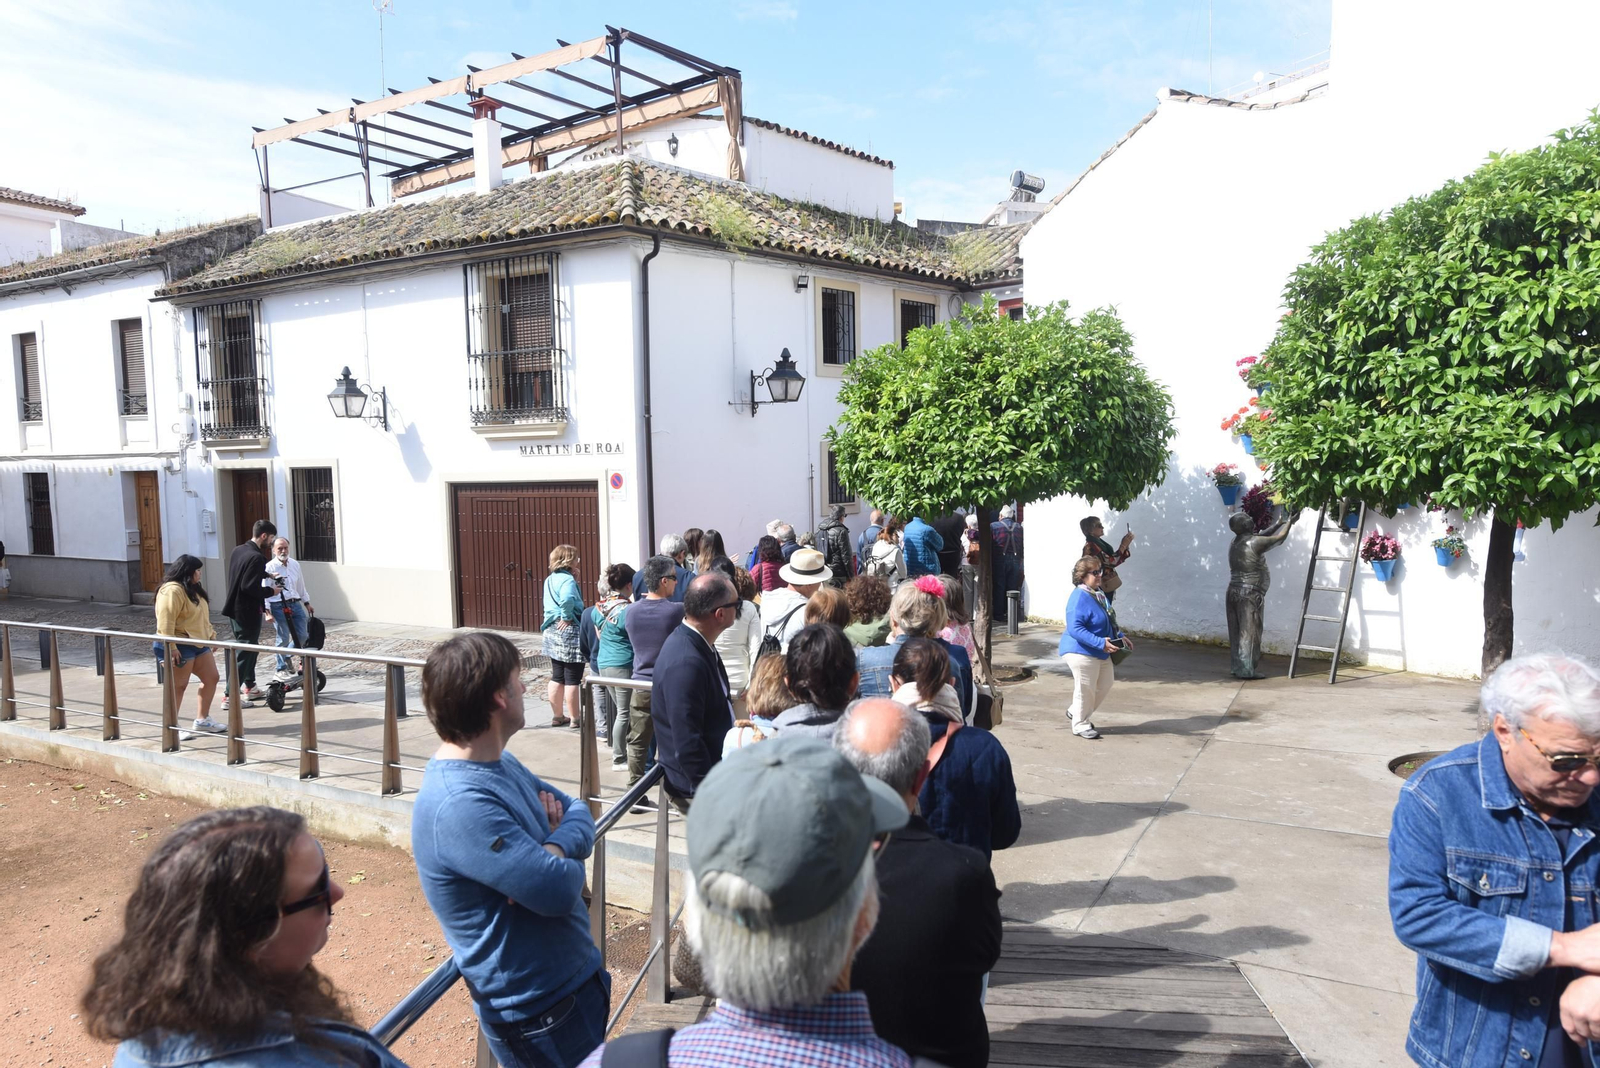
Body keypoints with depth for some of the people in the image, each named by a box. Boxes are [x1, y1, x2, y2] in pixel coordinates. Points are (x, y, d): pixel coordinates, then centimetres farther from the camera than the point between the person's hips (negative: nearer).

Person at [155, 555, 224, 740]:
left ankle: (202, 721, 19)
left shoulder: (192, 589, 15)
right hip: (180, 646, -10)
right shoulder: (172, 591, -18)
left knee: (211, 678, 11)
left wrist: (211, 634, 21)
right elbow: (165, 622, -24)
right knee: (178, 686, -5)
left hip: (198, 643, 10)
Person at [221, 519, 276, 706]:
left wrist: (265, 575, 16)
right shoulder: (256, 557, -20)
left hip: (234, 609, 9)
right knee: (244, 653, -2)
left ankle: (248, 687, 30)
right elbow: (249, 587, -25)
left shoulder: (237, 550, 7)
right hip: (248, 612, -9)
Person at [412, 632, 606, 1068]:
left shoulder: (502, 765, 2)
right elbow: (559, 891, -31)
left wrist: (553, 850, -15)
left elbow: (578, 812, 6)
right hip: (538, 1011, -9)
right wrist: (562, 864, -8)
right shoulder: (458, 805, -30)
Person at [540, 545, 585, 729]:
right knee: (572, 679, 1)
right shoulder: (567, 579, -16)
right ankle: (574, 718, 9)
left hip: (552, 631, 9)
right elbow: (567, 599, -35)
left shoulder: (549, 580, 13)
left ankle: (558, 716, 24)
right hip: (569, 633, -9)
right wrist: (567, 617, -21)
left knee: (557, 677, 16)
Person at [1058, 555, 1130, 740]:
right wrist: (1100, 643, -32)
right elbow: (1074, 629, -29)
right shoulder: (1079, 598, -24)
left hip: (1101, 653, 10)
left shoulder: (1098, 594, 7)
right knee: (1085, 689, 3)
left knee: (1106, 684, 19)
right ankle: (1080, 725, 23)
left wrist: (1120, 636, 10)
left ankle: (1075, 713, 36)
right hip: (1082, 652, -10)